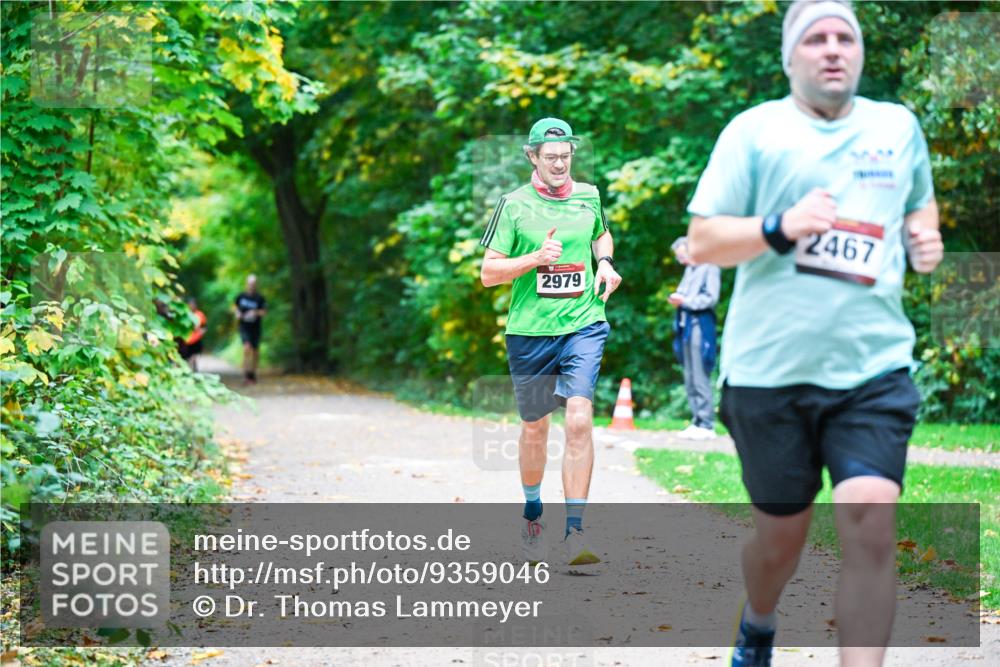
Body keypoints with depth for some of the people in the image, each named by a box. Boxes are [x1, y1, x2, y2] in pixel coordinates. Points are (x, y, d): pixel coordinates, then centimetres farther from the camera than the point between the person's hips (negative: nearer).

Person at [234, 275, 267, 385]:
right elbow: (234, 306, 17)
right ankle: (246, 375, -21)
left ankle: (253, 374, 27)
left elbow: (264, 312, -5)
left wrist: (256, 313, -23)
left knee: (255, 351, 10)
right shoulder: (241, 296, 1)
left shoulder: (259, 298, -4)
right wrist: (237, 313, -3)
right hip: (244, 327, -1)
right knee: (247, 348, -20)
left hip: (255, 328, 1)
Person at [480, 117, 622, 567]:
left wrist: (605, 264, 7)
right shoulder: (514, 205, -2)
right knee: (534, 429, 12)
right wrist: (536, 258, -17)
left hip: (583, 326, 1)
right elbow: (488, 273, -3)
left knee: (579, 421, -16)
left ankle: (574, 531, -13)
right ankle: (532, 513, 38)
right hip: (530, 331, -1)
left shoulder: (588, 196, 7)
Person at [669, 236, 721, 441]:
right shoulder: (689, 269, 21)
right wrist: (677, 298, 2)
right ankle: (698, 422, 11)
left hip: (700, 325, -9)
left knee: (699, 378, -11)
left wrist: (684, 301, -11)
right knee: (690, 380, 8)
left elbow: (711, 298, -12)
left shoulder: (709, 268, -4)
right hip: (686, 325, 9)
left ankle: (707, 425, -9)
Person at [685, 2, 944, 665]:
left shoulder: (899, 125, 12)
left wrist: (924, 237, 7)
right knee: (781, 532, 11)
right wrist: (781, 228, -19)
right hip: (769, 367, -1)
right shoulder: (754, 130, 1)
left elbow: (920, 202, 30)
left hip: (874, 367, 2)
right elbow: (701, 242, -2)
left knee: (871, 519, -16)